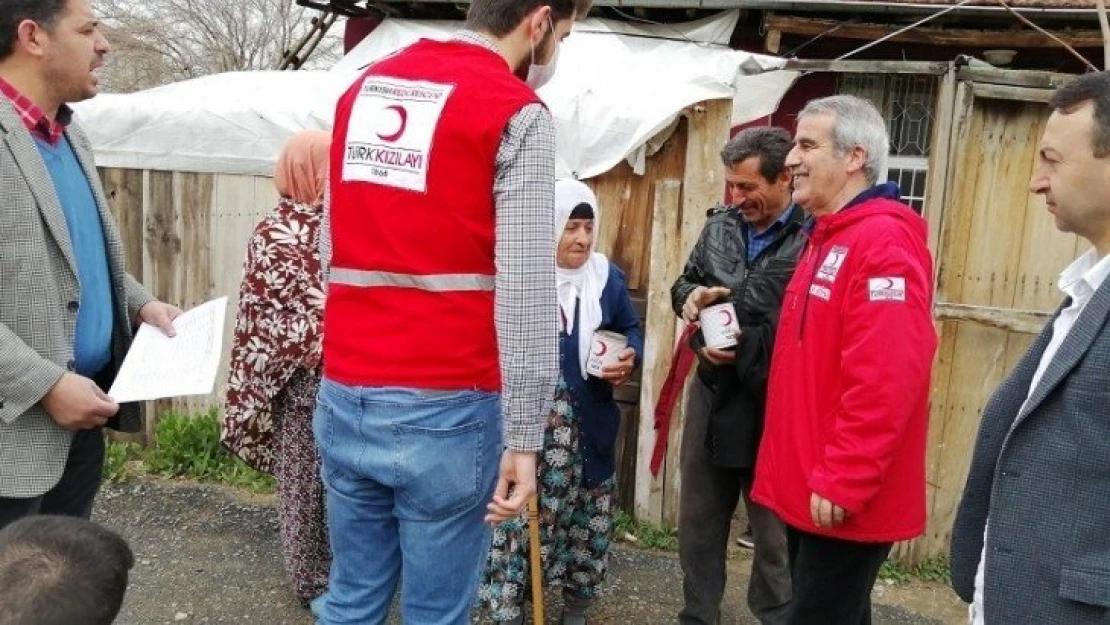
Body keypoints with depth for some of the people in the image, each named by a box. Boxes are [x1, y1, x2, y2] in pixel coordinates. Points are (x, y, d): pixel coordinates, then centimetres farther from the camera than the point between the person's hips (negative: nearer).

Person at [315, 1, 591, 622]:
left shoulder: (365, 87, 13)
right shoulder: (516, 113, -8)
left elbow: (339, 247, 14)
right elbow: (526, 299, -14)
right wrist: (524, 436, -9)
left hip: (345, 396, 6)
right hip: (442, 410, -6)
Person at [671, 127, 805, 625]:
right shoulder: (720, 226, 6)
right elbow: (684, 283, 18)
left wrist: (747, 347, -17)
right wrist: (691, 296, -4)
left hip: (775, 405, -6)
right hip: (712, 395, 6)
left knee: (775, 532, 11)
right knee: (698, 520, 19)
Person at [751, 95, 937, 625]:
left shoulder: (883, 242, -17)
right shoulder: (827, 238, 15)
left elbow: (884, 381, -26)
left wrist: (842, 482, -21)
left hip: (842, 500, -10)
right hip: (807, 488, 10)